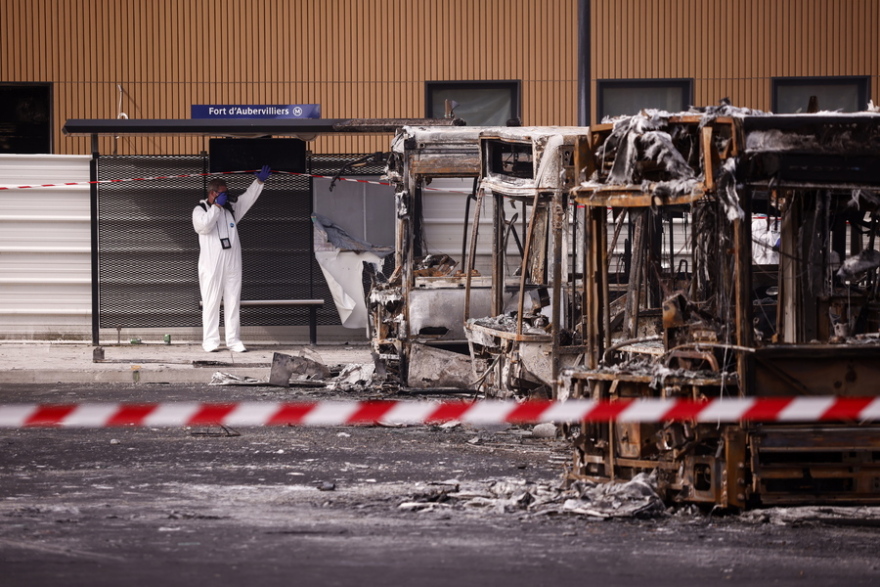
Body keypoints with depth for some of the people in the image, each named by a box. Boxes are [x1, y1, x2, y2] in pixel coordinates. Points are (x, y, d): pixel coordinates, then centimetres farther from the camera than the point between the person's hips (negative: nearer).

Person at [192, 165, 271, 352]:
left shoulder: (231, 207, 14)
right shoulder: (200, 210, 1)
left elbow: (248, 198, 22)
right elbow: (204, 225, -18)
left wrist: (259, 182, 13)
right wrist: (217, 206, -12)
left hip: (232, 264, 5)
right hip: (211, 265, -5)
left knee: (233, 302, 4)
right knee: (211, 303, -3)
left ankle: (233, 340, 7)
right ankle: (210, 341, -1)